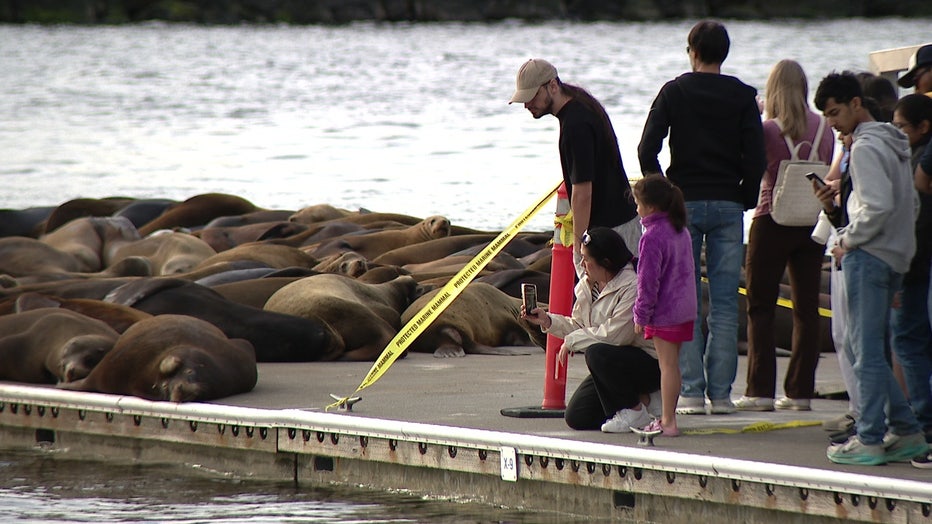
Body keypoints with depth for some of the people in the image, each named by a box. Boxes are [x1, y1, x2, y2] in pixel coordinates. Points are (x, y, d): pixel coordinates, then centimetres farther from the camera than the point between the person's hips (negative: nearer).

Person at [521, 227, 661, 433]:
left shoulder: (633, 287, -22)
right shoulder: (588, 285, 6)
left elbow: (616, 334, -30)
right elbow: (579, 325, 14)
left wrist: (573, 340, -19)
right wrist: (547, 321, -1)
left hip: (650, 365, -9)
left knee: (597, 353, -35)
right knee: (576, 418, -1)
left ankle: (634, 409, -14)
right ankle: (643, 399, 13)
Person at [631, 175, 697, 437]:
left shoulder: (653, 236, -17)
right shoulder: (681, 231, 11)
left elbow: (648, 281, -17)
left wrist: (641, 315, -10)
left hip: (664, 312, -9)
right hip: (686, 308, 9)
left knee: (668, 365, -6)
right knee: (672, 364, 14)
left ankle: (668, 421, -5)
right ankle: (668, 417, 20)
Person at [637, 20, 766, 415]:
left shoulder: (674, 92, -1)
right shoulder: (743, 97, 2)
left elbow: (647, 149, -7)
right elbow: (756, 157, -4)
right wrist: (746, 200, 9)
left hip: (685, 204, -1)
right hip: (729, 205, 1)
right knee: (725, 304, 4)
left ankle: (691, 390, -4)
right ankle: (720, 392, 1)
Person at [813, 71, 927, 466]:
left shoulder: (866, 147, -13)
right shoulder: (893, 143, 16)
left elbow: (879, 206, -23)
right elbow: (910, 204, 21)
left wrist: (849, 241, -11)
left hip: (868, 256, -10)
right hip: (895, 256, 10)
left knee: (866, 349, -6)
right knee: (864, 346, 14)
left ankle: (870, 440, -6)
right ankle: (905, 431, 12)